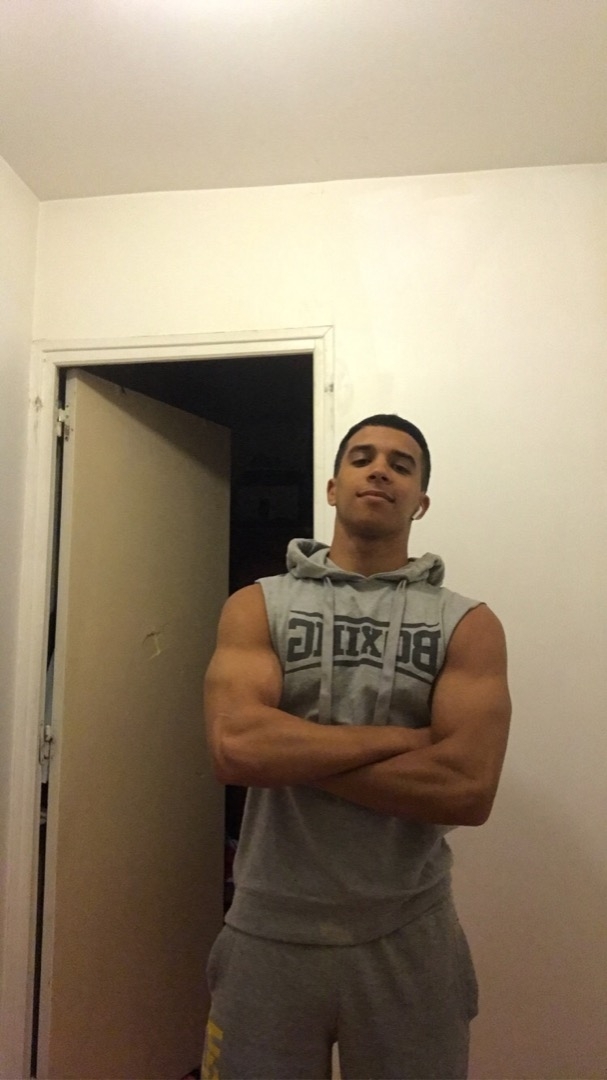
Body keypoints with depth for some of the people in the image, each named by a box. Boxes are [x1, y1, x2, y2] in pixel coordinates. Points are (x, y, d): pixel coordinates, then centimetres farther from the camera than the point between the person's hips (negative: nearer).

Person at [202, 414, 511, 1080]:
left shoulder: (467, 624, -3)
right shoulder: (257, 606, -3)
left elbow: (469, 789, -16)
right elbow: (235, 746, -19)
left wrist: (293, 755, -15)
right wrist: (402, 737, -16)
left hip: (410, 935, 1)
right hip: (269, 930, 0)